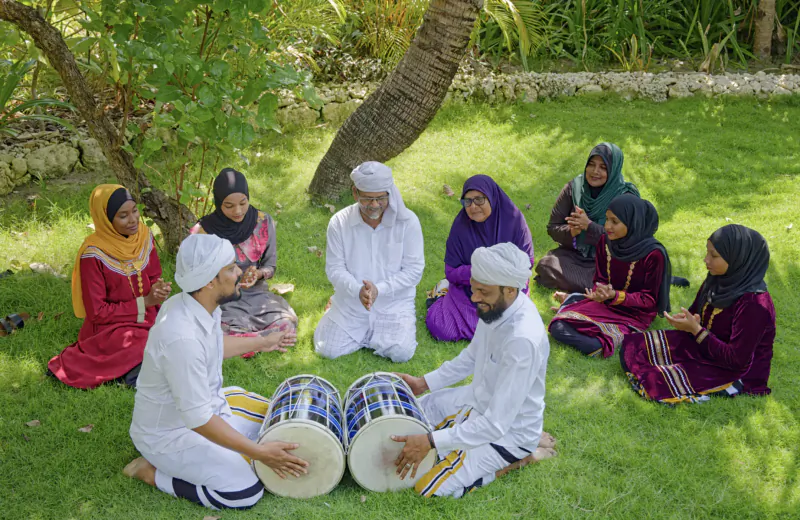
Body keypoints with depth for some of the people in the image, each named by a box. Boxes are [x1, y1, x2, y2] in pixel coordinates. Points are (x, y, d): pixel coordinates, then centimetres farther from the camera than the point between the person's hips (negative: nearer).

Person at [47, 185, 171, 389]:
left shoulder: (144, 236, -2)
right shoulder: (93, 255, -18)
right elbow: (97, 312, -13)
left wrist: (159, 290, -14)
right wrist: (143, 302, -16)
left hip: (149, 319, 7)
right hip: (110, 328, -6)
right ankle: (128, 371, 0)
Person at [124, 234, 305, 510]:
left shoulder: (199, 305, -9)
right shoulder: (181, 337, -37)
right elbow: (197, 419, -31)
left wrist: (261, 342, 21)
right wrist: (259, 452, -27)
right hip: (171, 433, -9)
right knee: (247, 492, -14)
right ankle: (151, 471, 0)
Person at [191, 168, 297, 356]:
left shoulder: (263, 222, -5)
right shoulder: (202, 232, -12)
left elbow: (270, 266, 3)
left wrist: (258, 273, -20)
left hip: (256, 293, 3)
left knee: (286, 324, -24)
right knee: (227, 333, -33)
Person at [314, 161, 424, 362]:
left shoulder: (408, 221, -14)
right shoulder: (339, 222, -9)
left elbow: (414, 269, -11)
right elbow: (334, 268, -7)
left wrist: (379, 289, -24)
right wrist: (358, 291, -26)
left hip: (394, 303, -1)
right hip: (350, 303, 1)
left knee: (401, 353, -17)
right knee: (328, 350, -9)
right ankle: (365, 332, 22)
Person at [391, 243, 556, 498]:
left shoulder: (524, 340, -37)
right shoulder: (496, 305, -11)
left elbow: (496, 424, -33)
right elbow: (472, 356, 10)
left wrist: (431, 442, -32)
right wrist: (424, 382, 6)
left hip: (508, 428, -8)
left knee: (428, 488, -13)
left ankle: (519, 457, 1)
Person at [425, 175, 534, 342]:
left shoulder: (513, 219, -10)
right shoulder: (461, 226, -9)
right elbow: (452, 272, -7)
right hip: (468, 289, -1)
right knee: (442, 329, -20)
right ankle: (443, 293, 15)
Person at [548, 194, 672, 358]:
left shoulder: (654, 254, -20)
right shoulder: (605, 242, -5)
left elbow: (649, 299, -12)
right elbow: (600, 280, 4)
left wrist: (615, 296, -27)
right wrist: (599, 293, -21)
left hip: (635, 312, -4)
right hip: (604, 303, 5)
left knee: (591, 345, -27)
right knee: (557, 327, -17)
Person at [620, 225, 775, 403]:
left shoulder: (754, 304, -28)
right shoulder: (717, 281, -4)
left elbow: (737, 359, -26)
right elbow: (696, 311, 12)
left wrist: (696, 329, -23)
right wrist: (687, 321, -12)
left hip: (737, 373, -8)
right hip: (706, 345, 8)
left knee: (658, 380, -24)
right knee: (632, 346, 0)